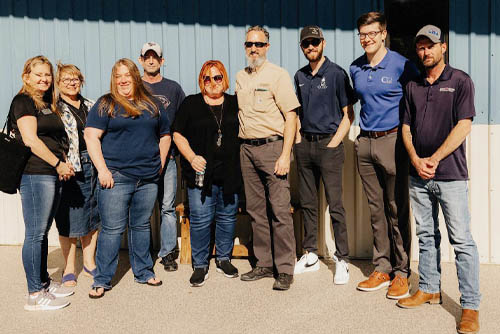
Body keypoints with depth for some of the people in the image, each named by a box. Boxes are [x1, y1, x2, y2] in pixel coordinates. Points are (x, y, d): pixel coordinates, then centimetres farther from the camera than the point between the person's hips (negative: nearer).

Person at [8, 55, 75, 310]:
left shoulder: (48, 105, 21)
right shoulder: (23, 101, -5)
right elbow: (30, 140, -15)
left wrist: (63, 165, 8)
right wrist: (58, 163, -12)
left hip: (52, 175, 9)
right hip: (35, 174, -9)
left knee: (43, 232, 15)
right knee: (35, 234, -4)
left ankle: (44, 282, 26)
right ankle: (35, 295, 2)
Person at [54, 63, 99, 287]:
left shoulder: (90, 106, 16)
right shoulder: (54, 108, -1)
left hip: (93, 166, 5)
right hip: (69, 168, -5)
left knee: (92, 217, 11)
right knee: (70, 220, -1)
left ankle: (89, 262, 25)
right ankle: (69, 268, 12)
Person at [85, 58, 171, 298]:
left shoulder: (152, 105, 13)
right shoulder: (105, 105, 1)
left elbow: (165, 135, 20)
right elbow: (91, 136, -6)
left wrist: (160, 163, 10)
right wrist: (102, 170, -13)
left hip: (148, 178, 4)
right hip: (116, 177, -4)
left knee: (142, 226, 13)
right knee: (112, 229, -2)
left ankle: (143, 272, 26)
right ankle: (102, 279, 9)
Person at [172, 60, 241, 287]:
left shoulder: (235, 104, 11)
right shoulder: (191, 104, 6)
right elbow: (178, 134, 4)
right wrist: (192, 157, -10)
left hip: (230, 172, 2)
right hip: (201, 173, -2)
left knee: (228, 216, 9)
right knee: (200, 219, -3)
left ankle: (224, 259, 26)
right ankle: (200, 265, 10)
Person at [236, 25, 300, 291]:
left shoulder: (278, 75, -3)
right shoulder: (240, 77, 16)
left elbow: (291, 116, -8)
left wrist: (285, 154, -16)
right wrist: (241, 146, 12)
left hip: (272, 146, -6)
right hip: (247, 149, 6)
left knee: (279, 210, -7)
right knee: (255, 209, 9)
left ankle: (285, 269, 1)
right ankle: (264, 264, 20)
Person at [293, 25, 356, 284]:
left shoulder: (336, 73, -4)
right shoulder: (300, 76, 13)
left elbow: (348, 115, -5)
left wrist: (333, 144, -11)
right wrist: (297, 140, 9)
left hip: (328, 144, -6)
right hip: (304, 145, 6)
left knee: (335, 204, -6)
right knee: (307, 203, 10)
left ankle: (341, 259, 2)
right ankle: (310, 255, 20)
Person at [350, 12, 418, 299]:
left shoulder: (402, 66, -5)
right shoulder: (356, 69, 11)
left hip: (392, 141, -5)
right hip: (365, 143, 5)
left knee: (397, 210, 0)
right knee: (376, 210, 10)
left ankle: (401, 271, 10)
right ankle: (382, 268, 20)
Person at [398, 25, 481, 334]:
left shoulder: (460, 81, 0)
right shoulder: (413, 86, 14)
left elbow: (463, 126, -9)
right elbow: (406, 127, 12)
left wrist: (434, 159, -13)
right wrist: (415, 160, -4)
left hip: (450, 174, -5)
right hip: (418, 175, 5)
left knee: (462, 240, -4)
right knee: (426, 236, 13)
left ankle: (471, 306, 2)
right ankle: (429, 289, 26)